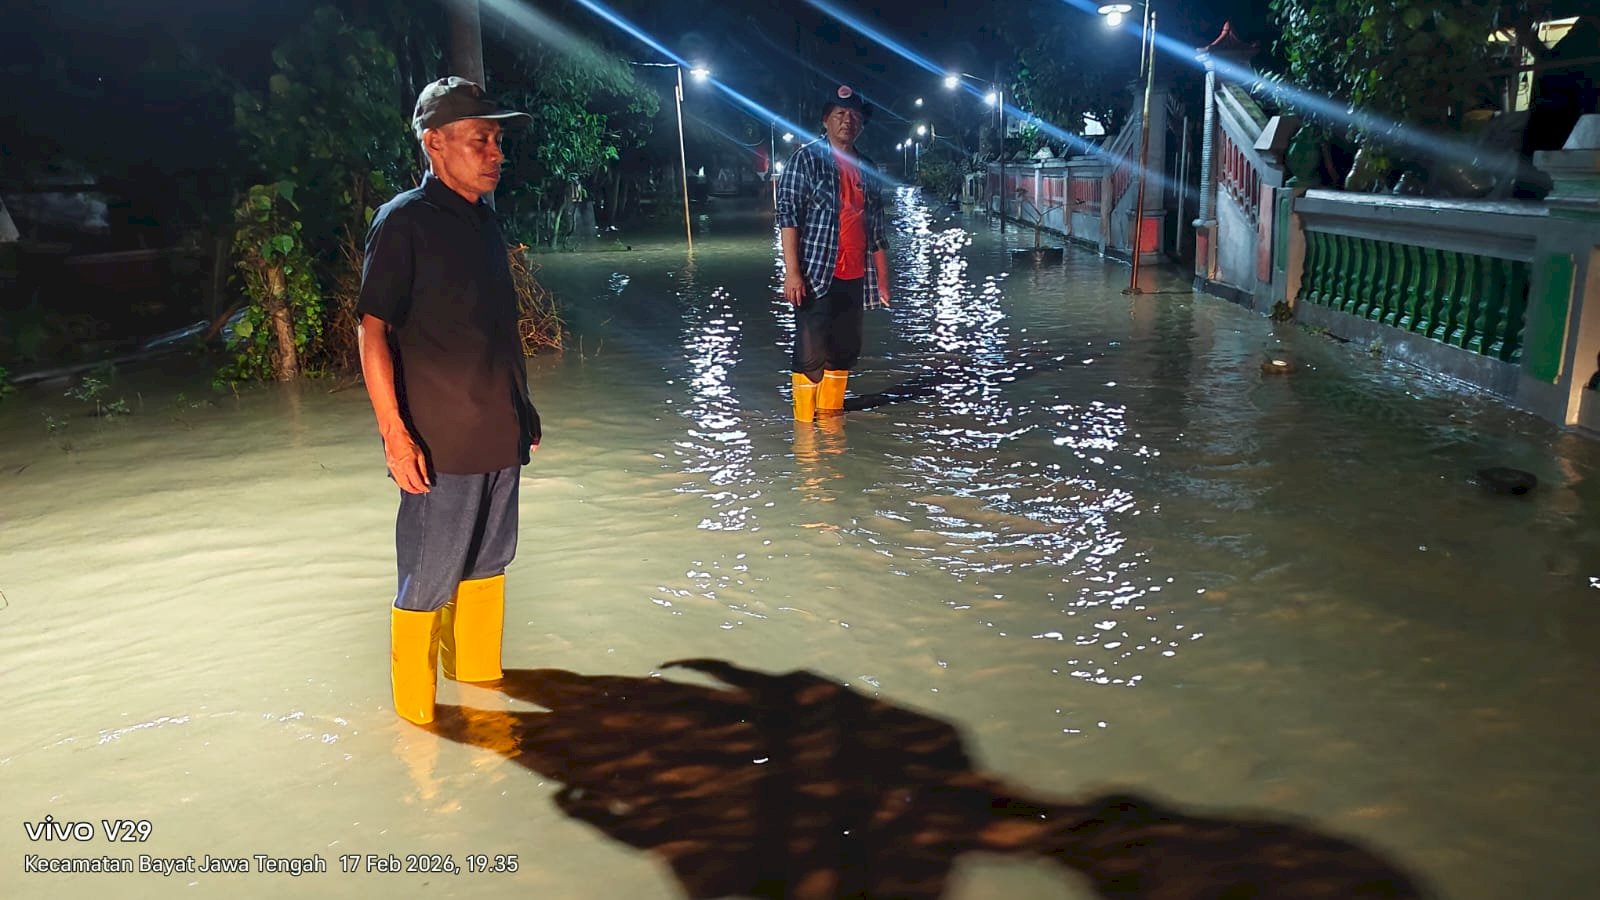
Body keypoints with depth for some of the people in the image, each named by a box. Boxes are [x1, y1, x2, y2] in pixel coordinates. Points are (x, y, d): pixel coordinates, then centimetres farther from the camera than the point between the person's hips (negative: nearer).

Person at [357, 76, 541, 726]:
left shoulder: (483, 219, 12)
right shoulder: (403, 222, -11)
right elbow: (373, 330, -14)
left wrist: (520, 406, 20)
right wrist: (394, 431, -20)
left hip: (499, 433, 8)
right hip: (439, 442, -7)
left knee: (488, 561, 17)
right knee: (427, 580, 2)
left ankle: (478, 672, 34)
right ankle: (415, 708, 17)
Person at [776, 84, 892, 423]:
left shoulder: (867, 169, 15)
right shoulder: (806, 159, -2)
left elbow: (876, 229, 18)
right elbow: (788, 215, -9)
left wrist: (883, 278, 15)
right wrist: (792, 271, -18)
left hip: (854, 277, 6)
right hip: (816, 275, -6)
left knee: (845, 350, 10)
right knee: (811, 352, -5)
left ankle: (831, 416, 21)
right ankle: (806, 422, 3)